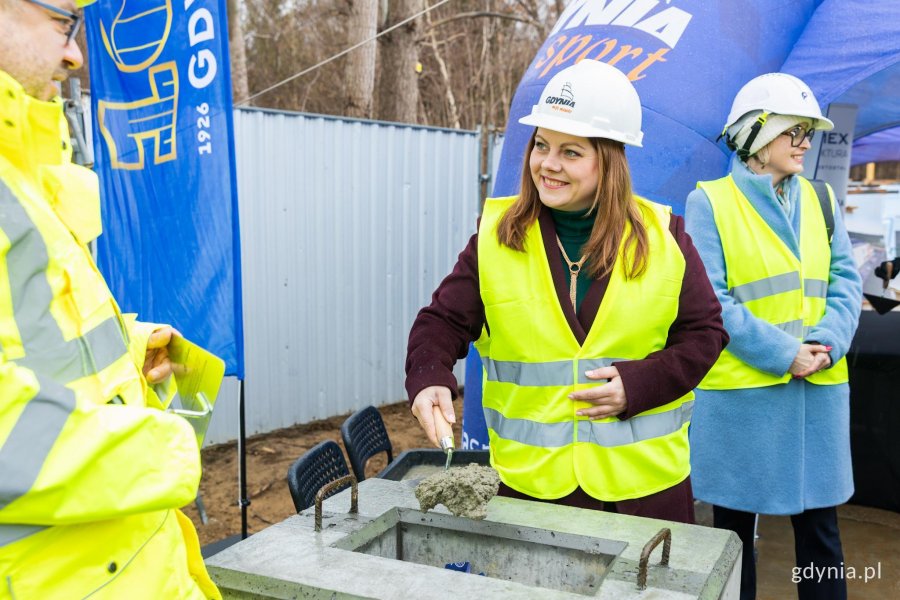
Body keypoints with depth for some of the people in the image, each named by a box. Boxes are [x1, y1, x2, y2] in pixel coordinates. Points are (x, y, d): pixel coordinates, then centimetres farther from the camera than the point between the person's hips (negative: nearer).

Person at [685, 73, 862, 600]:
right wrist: (781, 353, -17)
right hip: (740, 389, -4)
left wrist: (828, 343, -12)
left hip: (819, 389, 4)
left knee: (820, 524, 11)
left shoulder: (821, 201, 12)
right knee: (735, 523, 10)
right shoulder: (710, 202, -4)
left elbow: (845, 280, 7)